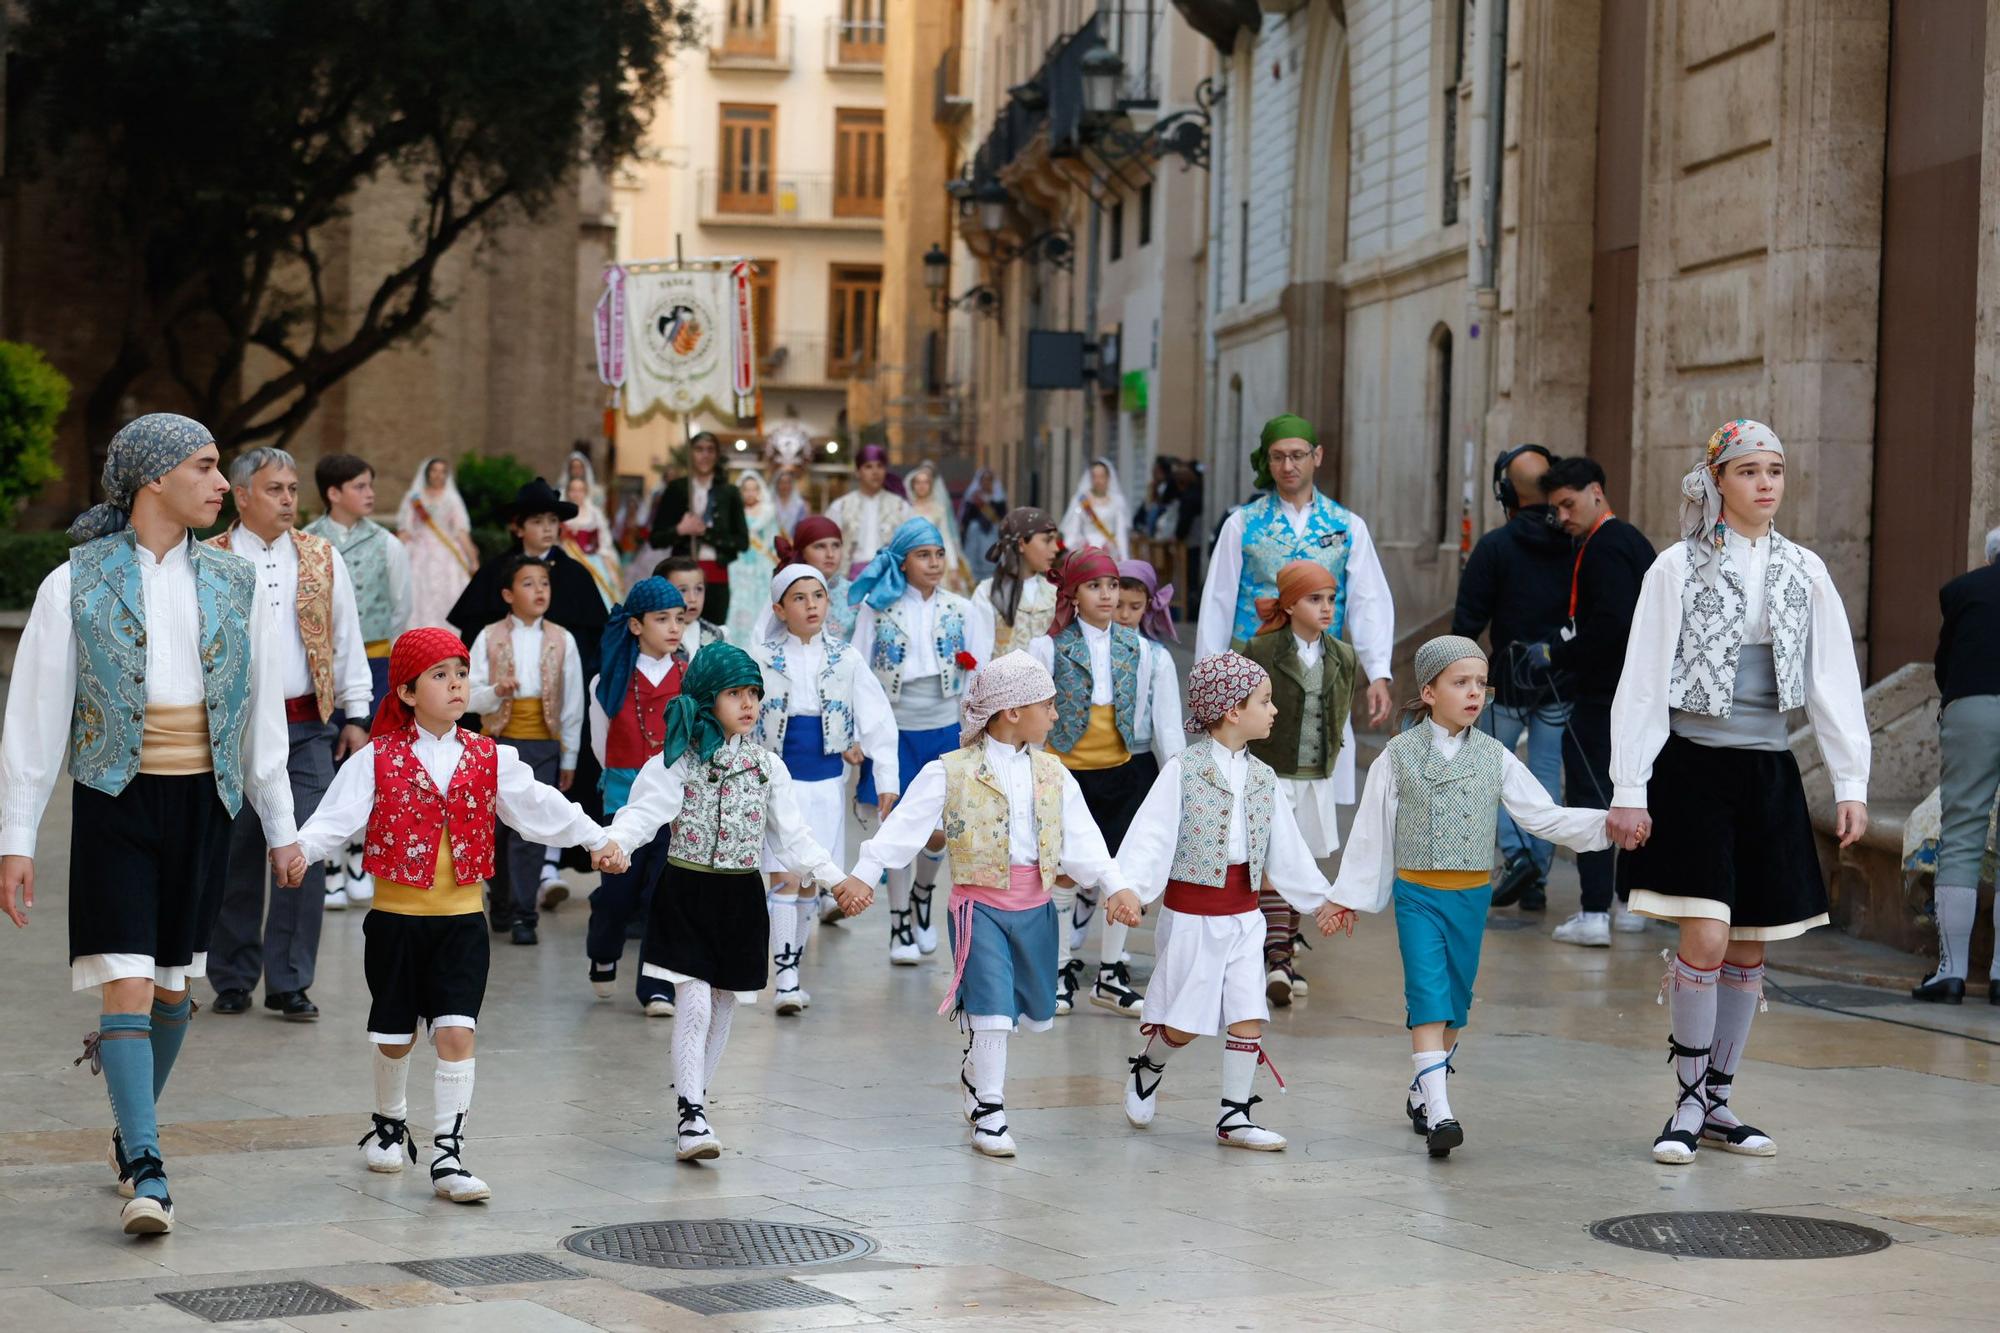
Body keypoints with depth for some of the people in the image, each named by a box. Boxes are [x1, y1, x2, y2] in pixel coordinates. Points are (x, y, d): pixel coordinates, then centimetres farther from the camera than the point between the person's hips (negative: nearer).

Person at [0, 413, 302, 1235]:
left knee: (172, 987, 11)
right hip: (115, 800, -4)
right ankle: (147, 1174, -12)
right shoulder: (75, 585, -3)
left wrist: (281, 826, 13)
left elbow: (262, 712, 13)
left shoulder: (233, 583, 7)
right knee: (126, 988, -11)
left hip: (202, 801, 4)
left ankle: (133, 1127, 32)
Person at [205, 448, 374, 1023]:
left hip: (306, 728, 2)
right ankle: (233, 980, 18)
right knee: (236, 857, 5)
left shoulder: (323, 559, 10)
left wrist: (356, 715, 9)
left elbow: (347, 641, 14)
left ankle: (290, 982, 5)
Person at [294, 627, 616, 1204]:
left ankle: (447, 1155, -7)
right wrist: (298, 848, -31)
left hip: (461, 920, 1)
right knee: (394, 1036, 12)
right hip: (395, 917, -1)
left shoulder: (489, 759, 3)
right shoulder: (378, 759, -5)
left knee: (456, 1032, -10)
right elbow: (338, 815, -14)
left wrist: (596, 838, 3)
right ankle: (391, 1123, 39)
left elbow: (540, 807, 7)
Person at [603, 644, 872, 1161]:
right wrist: (613, 842, -39)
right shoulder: (678, 763, -7)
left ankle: (695, 1101, 26)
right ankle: (691, 1117, -9)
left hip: (741, 898, 5)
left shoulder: (767, 766, 5)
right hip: (687, 891, -4)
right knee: (694, 1003, -12)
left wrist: (837, 879, 1)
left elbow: (793, 835, 8)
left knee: (722, 1006, 11)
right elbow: (643, 812, -18)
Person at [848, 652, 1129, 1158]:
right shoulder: (951, 772, -7)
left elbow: (1082, 841, 5)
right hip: (979, 903, -5)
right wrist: (863, 875, -19)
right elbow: (904, 827, -10)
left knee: (1035, 1013, 13)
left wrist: (1117, 886, -7)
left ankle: (977, 1065, 41)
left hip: (1035, 907, 5)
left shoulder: (1052, 774, 7)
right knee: (993, 1010, -11)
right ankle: (988, 1112, 4)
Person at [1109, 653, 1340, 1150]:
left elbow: (1286, 849, 17)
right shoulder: (1184, 769, -11)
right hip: (1192, 914, -5)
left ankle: (1235, 1118, 9)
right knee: (1186, 1022, 2)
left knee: (1248, 1016, -1)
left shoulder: (1262, 777, 8)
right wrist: (1128, 887, -31)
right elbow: (1152, 835, -17)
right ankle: (1147, 1071, 33)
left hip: (1244, 916, 5)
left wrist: (1321, 899, 20)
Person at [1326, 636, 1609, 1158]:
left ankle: (1422, 1092, 29)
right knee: (1428, 997, -13)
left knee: (1457, 999, 11)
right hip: (1416, 894, -3)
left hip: (1471, 896, 3)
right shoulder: (1399, 755, -2)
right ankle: (1438, 1115, -19)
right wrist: (1346, 895, 7)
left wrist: (1606, 824, -9)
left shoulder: (1495, 758, 3)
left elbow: (1544, 817, 3)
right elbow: (1371, 828, 3)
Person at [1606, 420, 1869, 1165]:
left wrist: (1851, 784, 0)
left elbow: (1834, 683, 7)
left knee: (1750, 950, 7)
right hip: (1693, 768, -4)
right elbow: (1642, 682, -4)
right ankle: (1689, 1103, 2)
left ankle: (1718, 1102, 19)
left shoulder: (1804, 572, 7)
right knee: (1706, 938, -13)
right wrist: (1629, 789, -8)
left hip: (1769, 774, 4)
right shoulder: (1678, 567, -2)